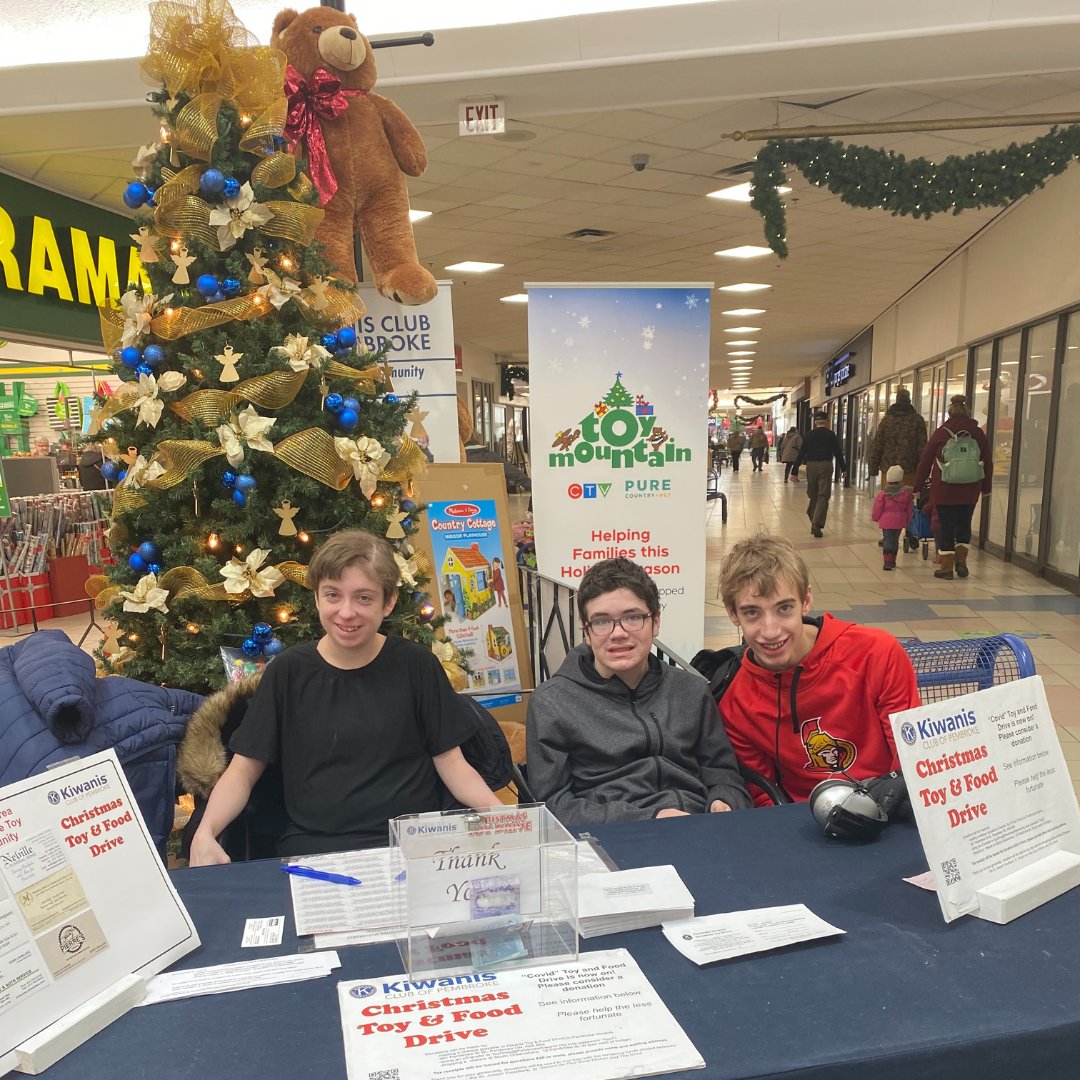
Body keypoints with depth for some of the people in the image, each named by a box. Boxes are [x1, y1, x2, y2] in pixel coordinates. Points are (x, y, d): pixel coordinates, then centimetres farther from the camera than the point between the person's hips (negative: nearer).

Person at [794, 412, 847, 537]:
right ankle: (817, 524, -16)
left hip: (811, 466, 3)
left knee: (813, 496, 15)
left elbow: (801, 454, 6)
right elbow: (838, 452, -1)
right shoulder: (830, 434, 0)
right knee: (823, 496, -3)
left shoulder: (809, 435, 8)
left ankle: (814, 523, 17)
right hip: (825, 466, -3)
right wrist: (843, 468, 9)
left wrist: (795, 471, 8)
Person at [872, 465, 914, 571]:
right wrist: (907, 521, 18)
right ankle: (893, 561, 26)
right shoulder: (906, 493, -2)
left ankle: (888, 562, -6)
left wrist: (874, 518, 12)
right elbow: (908, 509, 7)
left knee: (887, 540, 2)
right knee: (895, 540, 16)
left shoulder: (883, 494, -12)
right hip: (900, 521, 3)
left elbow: (877, 509, -6)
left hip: (886, 521, -3)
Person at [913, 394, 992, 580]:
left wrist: (918, 487, 8)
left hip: (944, 490, -2)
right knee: (964, 525, 19)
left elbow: (925, 462, -1)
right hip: (969, 492, 2)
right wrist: (985, 488, 22)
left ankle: (946, 567, 8)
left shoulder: (941, 433, -3)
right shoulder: (978, 434, 4)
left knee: (946, 527, 5)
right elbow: (988, 464, 10)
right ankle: (961, 560, 11)